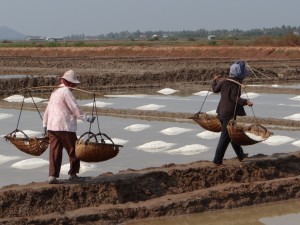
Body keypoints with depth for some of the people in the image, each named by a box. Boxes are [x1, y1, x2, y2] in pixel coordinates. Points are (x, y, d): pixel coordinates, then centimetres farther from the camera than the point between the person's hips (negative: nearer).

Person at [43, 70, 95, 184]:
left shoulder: (55, 92, 19)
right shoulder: (66, 91, -8)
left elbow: (48, 109, 24)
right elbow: (74, 108, -13)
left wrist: (45, 124, 30)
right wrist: (86, 118, -8)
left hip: (52, 126, 8)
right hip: (65, 127, -8)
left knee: (54, 152, 5)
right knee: (73, 150, 6)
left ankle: (52, 176, -1)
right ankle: (73, 173, 13)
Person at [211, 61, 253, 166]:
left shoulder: (223, 81, 6)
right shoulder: (236, 85, -16)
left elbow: (215, 89, 22)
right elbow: (234, 98, -27)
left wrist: (214, 81, 41)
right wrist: (245, 102, -36)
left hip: (221, 112, 9)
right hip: (230, 113, -9)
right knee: (225, 137, -3)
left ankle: (240, 155, 36)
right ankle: (217, 160, -3)